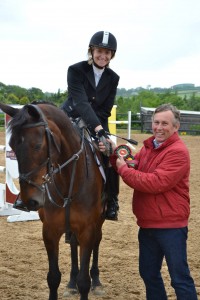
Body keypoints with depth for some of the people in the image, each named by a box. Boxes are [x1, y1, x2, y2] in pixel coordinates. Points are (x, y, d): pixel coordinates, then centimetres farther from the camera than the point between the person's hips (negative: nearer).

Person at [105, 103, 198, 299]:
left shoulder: (178, 152, -18)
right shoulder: (149, 147, 11)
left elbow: (156, 183, -26)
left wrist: (123, 169, -19)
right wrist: (114, 155, -6)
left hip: (170, 226, -9)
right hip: (147, 224, 9)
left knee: (180, 278, -1)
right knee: (148, 273, 19)